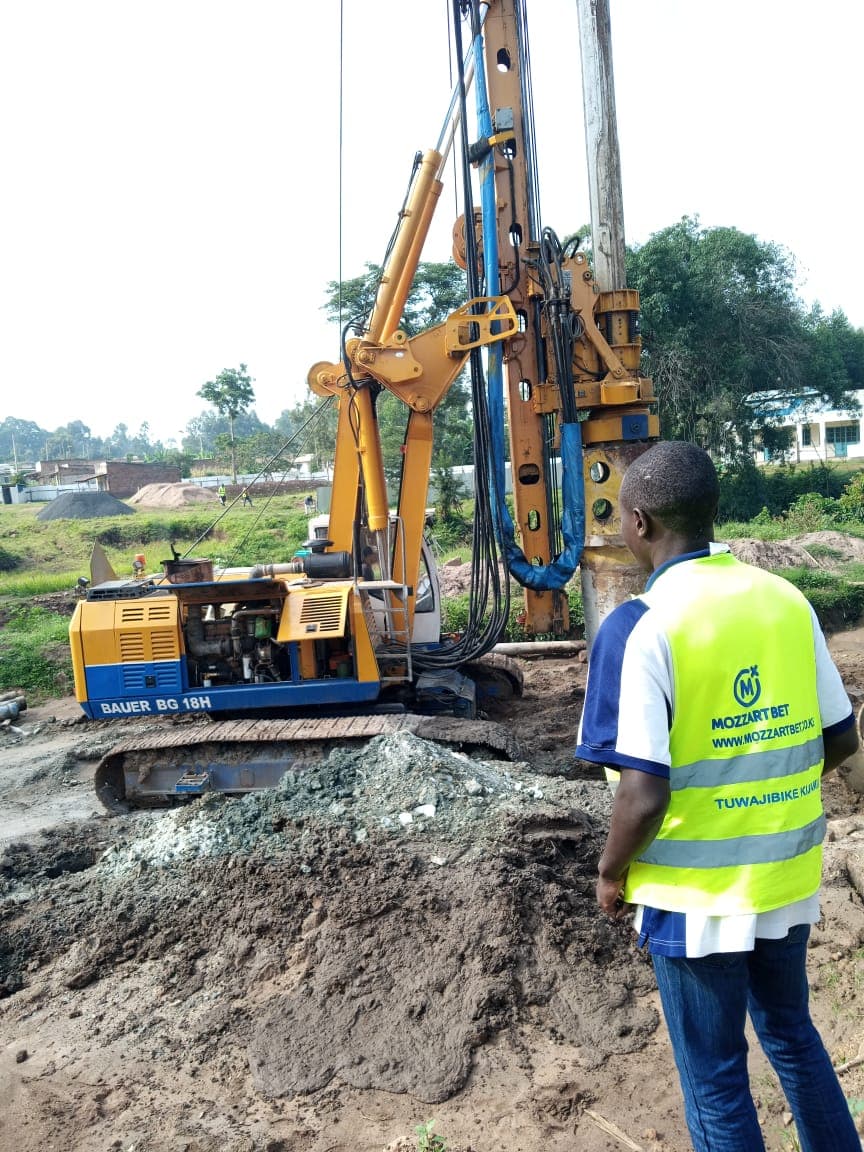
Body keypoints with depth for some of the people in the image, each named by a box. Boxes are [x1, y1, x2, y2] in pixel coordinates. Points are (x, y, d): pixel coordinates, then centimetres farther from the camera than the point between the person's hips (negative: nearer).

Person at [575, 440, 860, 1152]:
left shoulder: (642, 626, -21)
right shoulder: (788, 600, -3)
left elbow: (644, 793, -24)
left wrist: (612, 872, -6)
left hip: (697, 891, -5)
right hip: (789, 875, 6)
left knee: (715, 1075, 15)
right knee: (791, 1034, 28)